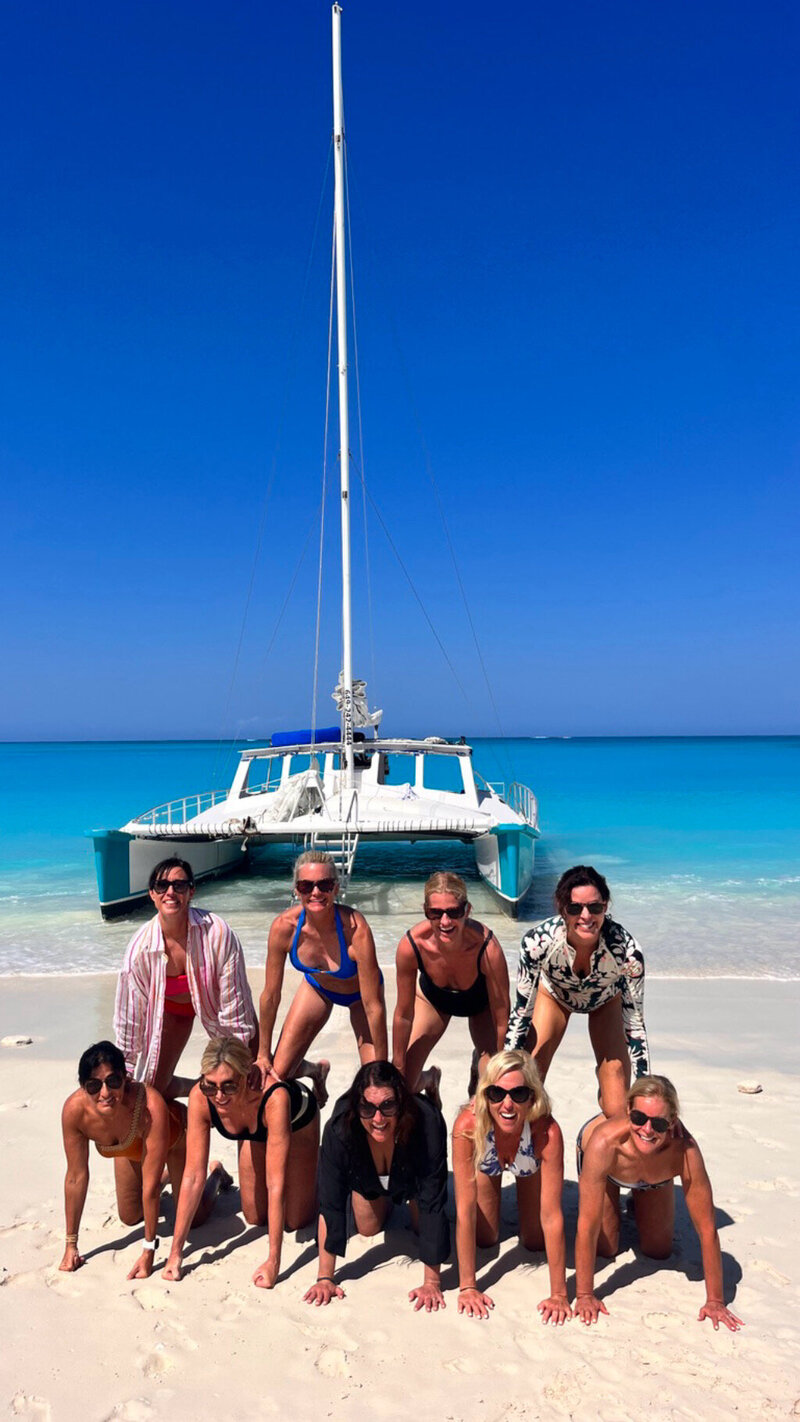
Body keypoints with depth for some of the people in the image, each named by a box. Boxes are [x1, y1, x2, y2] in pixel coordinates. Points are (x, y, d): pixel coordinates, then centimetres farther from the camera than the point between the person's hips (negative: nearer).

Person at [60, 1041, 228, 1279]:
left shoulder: (151, 1107, -47)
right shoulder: (74, 1110, -36)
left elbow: (151, 1186, -38)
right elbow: (76, 1177, -22)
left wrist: (148, 1251, -32)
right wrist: (71, 1245, -16)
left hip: (176, 1137, -4)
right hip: (131, 1148, 4)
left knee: (194, 1217, 3)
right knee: (130, 1217, 15)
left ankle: (215, 1174, 34)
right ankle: (163, 1178, 44)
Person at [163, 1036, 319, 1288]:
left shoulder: (273, 1097, -48)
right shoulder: (200, 1097, -38)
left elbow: (276, 1183, -44)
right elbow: (193, 1176, -31)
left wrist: (273, 1261, -42)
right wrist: (175, 1253, -29)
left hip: (297, 1121, -3)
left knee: (296, 1220, 3)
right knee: (255, 1217, 10)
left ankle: (314, 1162, 29)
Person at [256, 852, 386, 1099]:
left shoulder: (356, 929, -39)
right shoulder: (284, 927, -31)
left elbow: (373, 1006, -32)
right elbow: (270, 996, -17)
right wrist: (263, 1055, -9)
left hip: (358, 992, -3)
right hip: (316, 987, 3)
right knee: (275, 1075, 1)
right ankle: (317, 1071, 36)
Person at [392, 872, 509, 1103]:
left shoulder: (486, 948, -41)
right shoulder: (411, 945, -37)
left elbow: (502, 1020, -27)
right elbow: (404, 1015, -20)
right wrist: (397, 1070, -11)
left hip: (481, 1001, -1)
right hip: (433, 997, 1)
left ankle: (479, 1066, 28)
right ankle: (430, 1080, 34)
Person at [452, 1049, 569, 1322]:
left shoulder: (547, 1131, -44)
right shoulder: (468, 1126, -44)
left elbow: (551, 1215, -36)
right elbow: (465, 1209, -36)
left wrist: (559, 1294, -32)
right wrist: (467, 1287, -33)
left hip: (530, 1165, 0)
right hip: (486, 1162, 0)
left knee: (535, 1241, 7)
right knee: (485, 1239, 9)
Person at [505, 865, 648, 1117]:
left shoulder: (626, 949, -39)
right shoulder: (538, 941, -39)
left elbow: (635, 1024, -25)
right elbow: (521, 1013, -25)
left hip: (606, 1000, 0)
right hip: (553, 995, 0)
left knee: (619, 1112, -9)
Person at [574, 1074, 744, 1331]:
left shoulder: (685, 1149, -44)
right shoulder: (605, 1142, -48)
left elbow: (707, 1229, -32)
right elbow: (587, 1225, -39)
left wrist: (715, 1301, -27)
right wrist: (584, 1295, -35)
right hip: (607, 1166, -1)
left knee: (658, 1251, 11)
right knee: (605, 1249, 4)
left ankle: (639, 1206, 40)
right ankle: (615, 1205, 33)